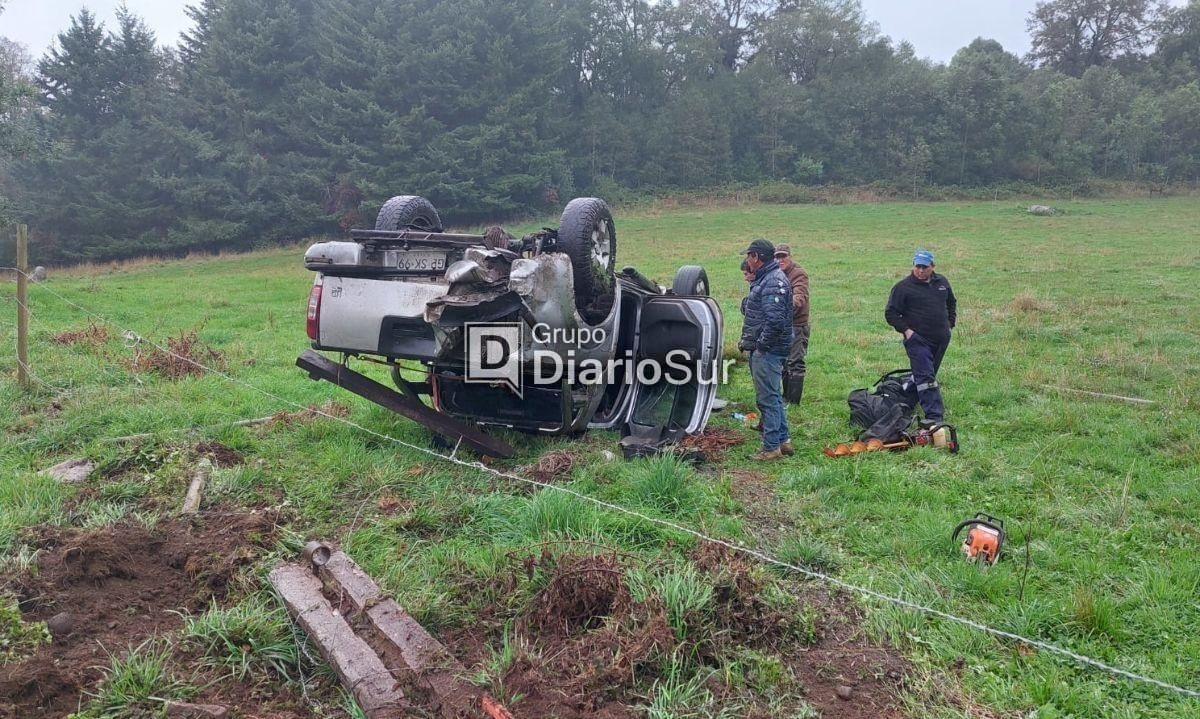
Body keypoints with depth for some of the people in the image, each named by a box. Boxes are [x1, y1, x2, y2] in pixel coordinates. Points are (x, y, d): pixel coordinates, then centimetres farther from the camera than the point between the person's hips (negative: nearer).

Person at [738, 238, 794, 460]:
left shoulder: (773, 282, -18)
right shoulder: (765, 278, 16)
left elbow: (775, 320, -27)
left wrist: (761, 344, -18)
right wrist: (747, 340, 15)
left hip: (767, 351, -11)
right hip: (763, 350, 11)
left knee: (767, 398, -4)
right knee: (773, 396, 18)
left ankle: (771, 447, 3)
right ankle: (783, 440, 28)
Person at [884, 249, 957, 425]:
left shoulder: (942, 282, 9)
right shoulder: (903, 287, -8)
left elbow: (951, 303, 26)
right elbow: (890, 313, -6)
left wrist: (950, 323, 15)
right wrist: (906, 330, -14)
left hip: (941, 339, 6)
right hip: (917, 339, -6)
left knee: (930, 373, 16)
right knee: (925, 377, -12)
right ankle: (934, 415, -13)